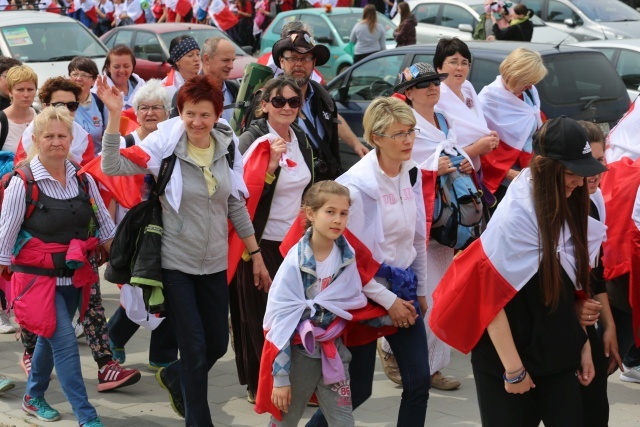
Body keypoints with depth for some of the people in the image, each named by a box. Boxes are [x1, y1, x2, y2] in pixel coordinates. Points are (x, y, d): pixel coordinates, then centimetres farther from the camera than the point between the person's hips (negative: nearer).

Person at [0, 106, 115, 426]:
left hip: (74, 277, 5)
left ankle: (34, 397, 39)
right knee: (65, 342, -11)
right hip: (38, 277, -5)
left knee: (51, 338, 18)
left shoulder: (83, 180, 2)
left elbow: (105, 225, 10)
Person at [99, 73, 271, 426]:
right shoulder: (165, 146, -11)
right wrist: (115, 115, -32)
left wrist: (256, 254, 11)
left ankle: (173, 377, 43)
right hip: (176, 264, -4)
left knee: (217, 345, 12)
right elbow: (113, 166, -22)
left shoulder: (226, 149, 0)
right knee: (195, 349, -3)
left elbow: (236, 206, 10)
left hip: (215, 263, 4)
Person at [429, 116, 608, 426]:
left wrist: (583, 343, 8)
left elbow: (573, 286, 10)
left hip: (557, 354, 6)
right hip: (507, 357, -6)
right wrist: (512, 369, -14)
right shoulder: (515, 218, -20)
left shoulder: (568, 210, 1)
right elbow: (491, 300, -17)